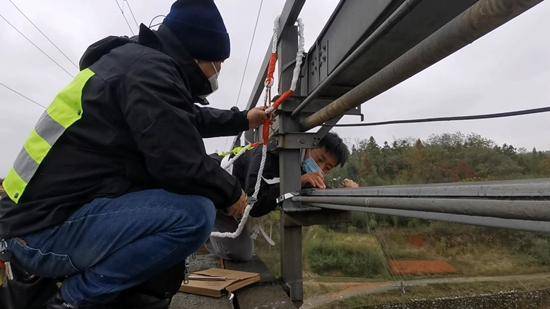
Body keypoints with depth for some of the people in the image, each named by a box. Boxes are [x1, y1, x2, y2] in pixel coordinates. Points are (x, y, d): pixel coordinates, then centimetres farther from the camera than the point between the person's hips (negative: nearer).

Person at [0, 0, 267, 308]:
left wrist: (243, 119, 35)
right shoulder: (150, 68, -18)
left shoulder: (139, 57, 15)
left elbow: (190, 118, 28)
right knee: (194, 213, -26)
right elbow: (183, 165, -25)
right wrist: (232, 192, -7)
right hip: (47, 229, -10)